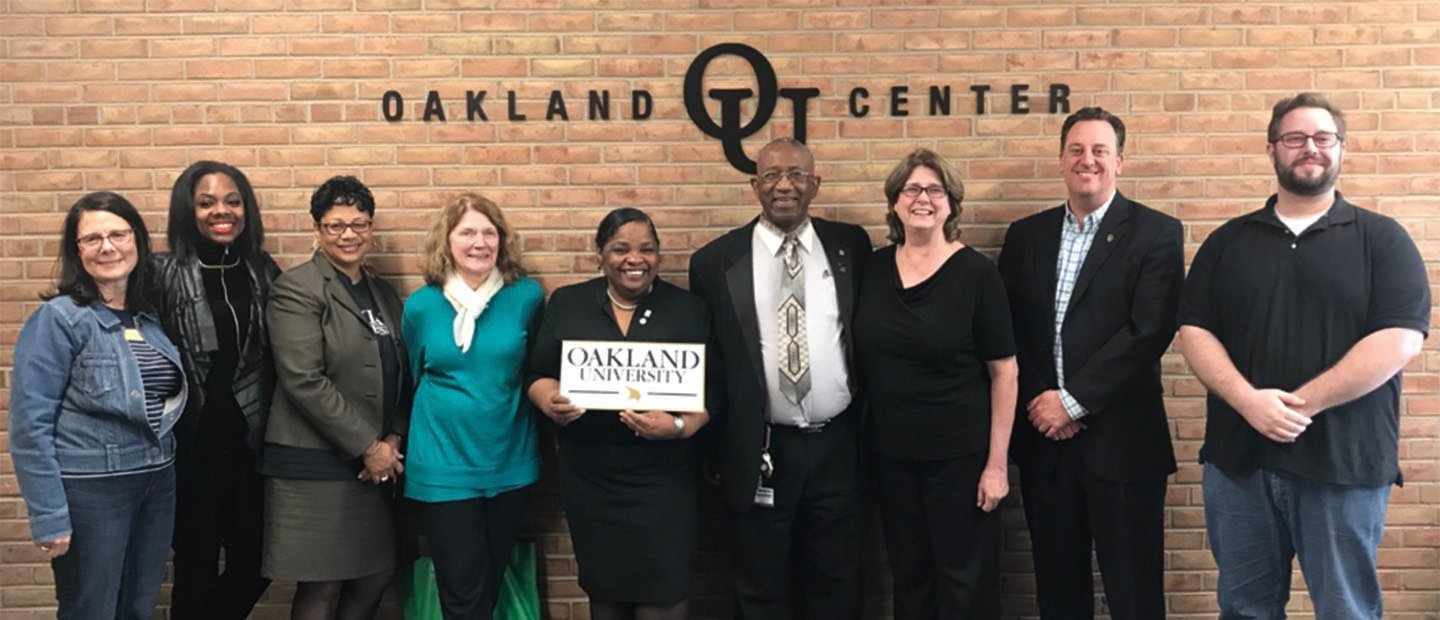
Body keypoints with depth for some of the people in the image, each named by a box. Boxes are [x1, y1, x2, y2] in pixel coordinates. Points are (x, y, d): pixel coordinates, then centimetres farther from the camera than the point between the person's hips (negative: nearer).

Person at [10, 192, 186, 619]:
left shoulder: (150, 317, 7)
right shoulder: (58, 319, -10)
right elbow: (30, 426, -12)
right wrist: (50, 517, -15)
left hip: (157, 486, 6)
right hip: (90, 490, -6)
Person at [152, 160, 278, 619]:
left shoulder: (264, 272, 6)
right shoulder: (165, 274, -6)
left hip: (251, 443, 4)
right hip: (193, 445, -4)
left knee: (255, 563, 11)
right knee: (197, 569, 9)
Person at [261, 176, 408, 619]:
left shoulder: (383, 293, 15)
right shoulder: (297, 288, -7)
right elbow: (304, 381, -16)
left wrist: (393, 440, -2)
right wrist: (368, 447, -14)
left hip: (376, 464, 7)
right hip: (316, 465, -7)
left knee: (377, 576, 9)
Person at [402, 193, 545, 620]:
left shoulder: (527, 296, -5)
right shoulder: (421, 305, -4)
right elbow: (414, 379, 9)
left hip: (509, 460, 2)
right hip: (443, 463, -1)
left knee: (491, 582, 16)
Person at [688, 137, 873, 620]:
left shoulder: (851, 246, 2)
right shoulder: (716, 261, -3)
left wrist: (869, 424, 7)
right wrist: (711, 443, 0)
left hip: (836, 446, 2)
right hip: (759, 451, -1)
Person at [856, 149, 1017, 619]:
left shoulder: (976, 272, -10)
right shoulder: (873, 269, 2)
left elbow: (1004, 372, -9)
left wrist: (997, 462, -12)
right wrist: (864, 436, 6)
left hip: (960, 453, -4)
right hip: (890, 452, 4)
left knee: (965, 581, 7)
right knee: (908, 575, 15)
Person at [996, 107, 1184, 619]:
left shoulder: (1156, 233, -2)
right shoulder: (1026, 235, 10)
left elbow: (1150, 329, -13)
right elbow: (1009, 330, 6)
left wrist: (1073, 400, -15)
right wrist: (1037, 401, -8)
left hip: (1121, 440, -4)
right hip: (1042, 438, 4)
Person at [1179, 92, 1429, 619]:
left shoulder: (1381, 239, 2)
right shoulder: (1228, 241, 9)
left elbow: (1399, 340, -10)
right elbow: (1194, 330, 2)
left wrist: (1302, 404, -16)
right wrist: (1248, 400, -15)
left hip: (1344, 461, -2)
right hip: (1238, 458, 3)